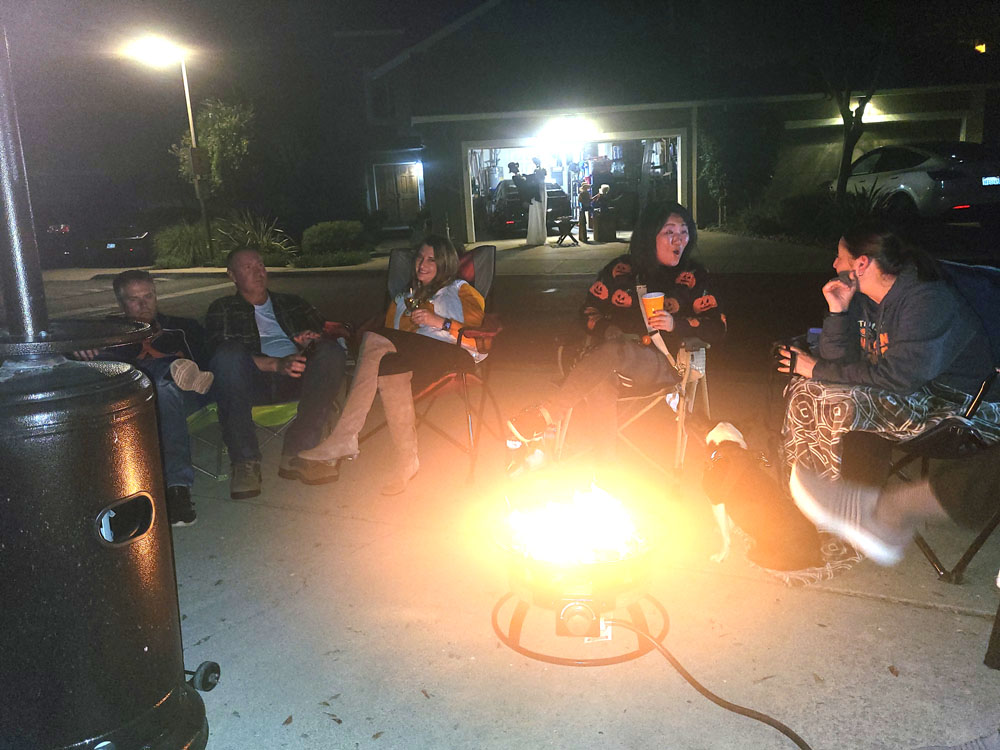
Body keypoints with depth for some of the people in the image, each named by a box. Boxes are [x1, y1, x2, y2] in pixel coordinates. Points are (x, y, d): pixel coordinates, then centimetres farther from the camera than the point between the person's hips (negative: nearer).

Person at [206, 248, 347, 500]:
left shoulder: (292, 303, 31)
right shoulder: (222, 310, 21)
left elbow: (327, 331, 22)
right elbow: (224, 355, 0)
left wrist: (314, 339, -5)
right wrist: (277, 364, -17)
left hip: (295, 378, 2)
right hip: (252, 381, -2)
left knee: (331, 351, -26)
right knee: (228, 354, -33)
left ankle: (298, 453, -33)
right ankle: (245, 461, -31)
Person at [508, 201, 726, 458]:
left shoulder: (693, 276, 5)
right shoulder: (621, 269, 10)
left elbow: (717, 328, 1)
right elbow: (590, 312, 11)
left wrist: (676, 324, -16)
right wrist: (610, 331, -11)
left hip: (665, 363, -2)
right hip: (618, 353, 2)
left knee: (613, 352, -35)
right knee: (601, 378, -36)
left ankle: (548, 414, -30)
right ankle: (606, 459, -32)